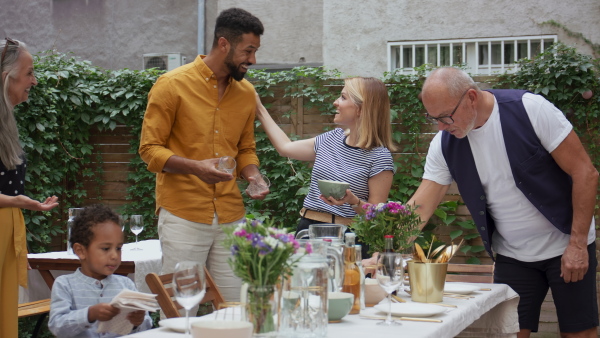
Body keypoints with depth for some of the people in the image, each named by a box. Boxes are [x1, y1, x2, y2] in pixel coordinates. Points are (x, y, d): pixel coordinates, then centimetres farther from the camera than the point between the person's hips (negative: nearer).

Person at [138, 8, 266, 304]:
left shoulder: (246, 92, 11)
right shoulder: (173, 85, -5)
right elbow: (150, 149, -5)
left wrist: (253, 176, 0)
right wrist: (195, 167, -21)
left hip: (231, 217, 5)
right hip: (183, 215, -5)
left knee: (234, 309, 4)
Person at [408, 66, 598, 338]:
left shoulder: (530, 109, -19)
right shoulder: (445, 143, -6)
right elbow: (421, 205, -7)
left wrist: (577, 244, -17)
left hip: (566, 246, -3)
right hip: (511, 255, 4)